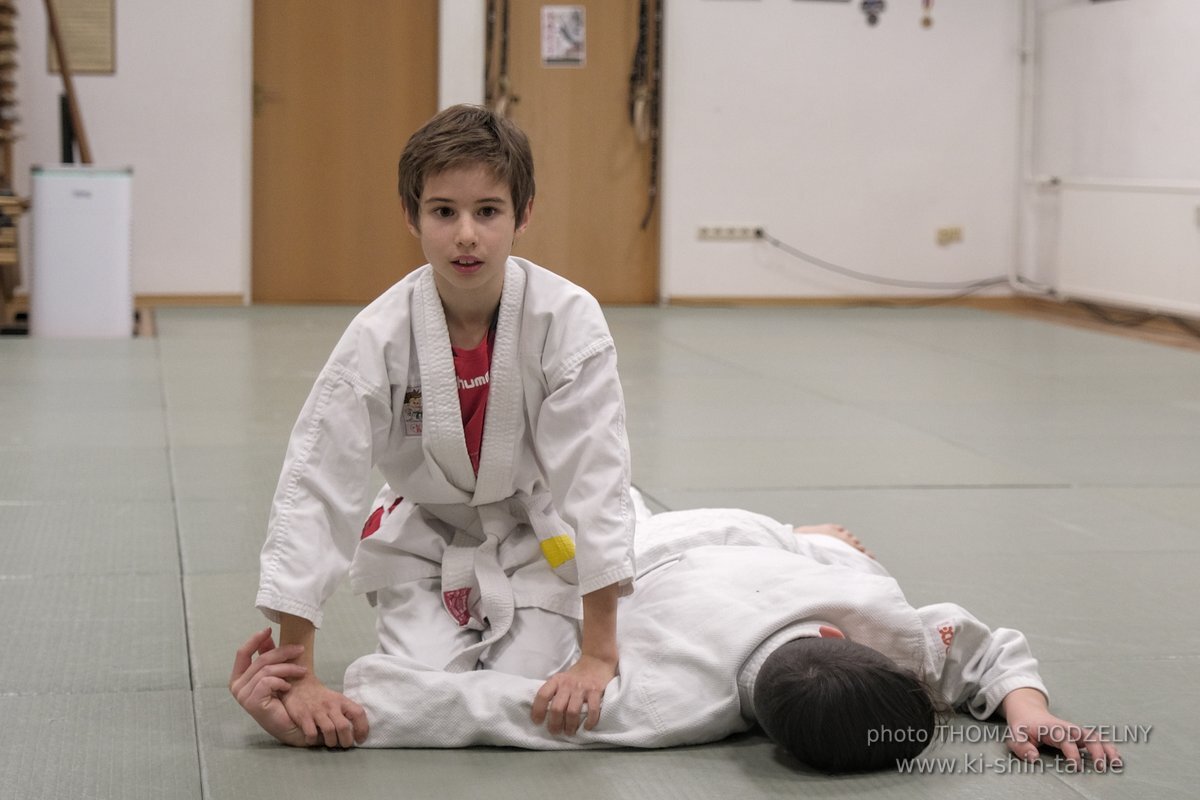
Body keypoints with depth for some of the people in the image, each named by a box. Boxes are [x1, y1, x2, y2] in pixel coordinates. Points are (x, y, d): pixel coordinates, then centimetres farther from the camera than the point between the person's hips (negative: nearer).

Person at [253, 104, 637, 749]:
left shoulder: (568, 320, -25)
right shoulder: (380, 336, -23)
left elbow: (594, 476, -25)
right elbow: (311, 486, -25)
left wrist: (598, 653, -28)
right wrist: (298, 676, -29)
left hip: (535, 542, 0)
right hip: (424, 540, 1)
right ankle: (449, 632, 21)